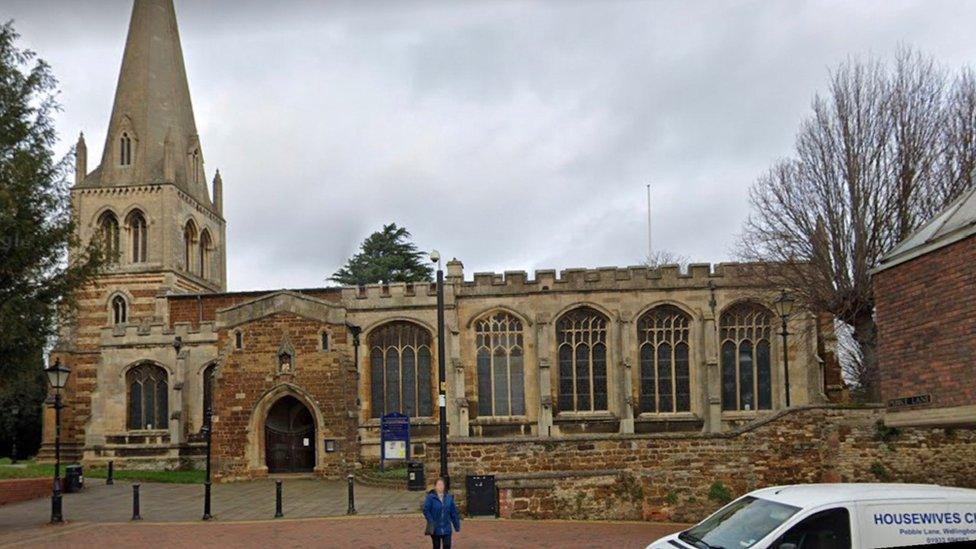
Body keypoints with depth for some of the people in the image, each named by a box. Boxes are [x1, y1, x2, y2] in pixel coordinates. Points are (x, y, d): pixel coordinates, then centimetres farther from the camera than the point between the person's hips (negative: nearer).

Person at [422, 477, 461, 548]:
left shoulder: (449, 498, 1)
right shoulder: (430, 497, -11)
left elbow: (453, 512, 6)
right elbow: (426, 511, -11)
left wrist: (457, 525, 6)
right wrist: (431, 522, -19)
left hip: (446, 529, 2)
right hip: (435, 529, -2)